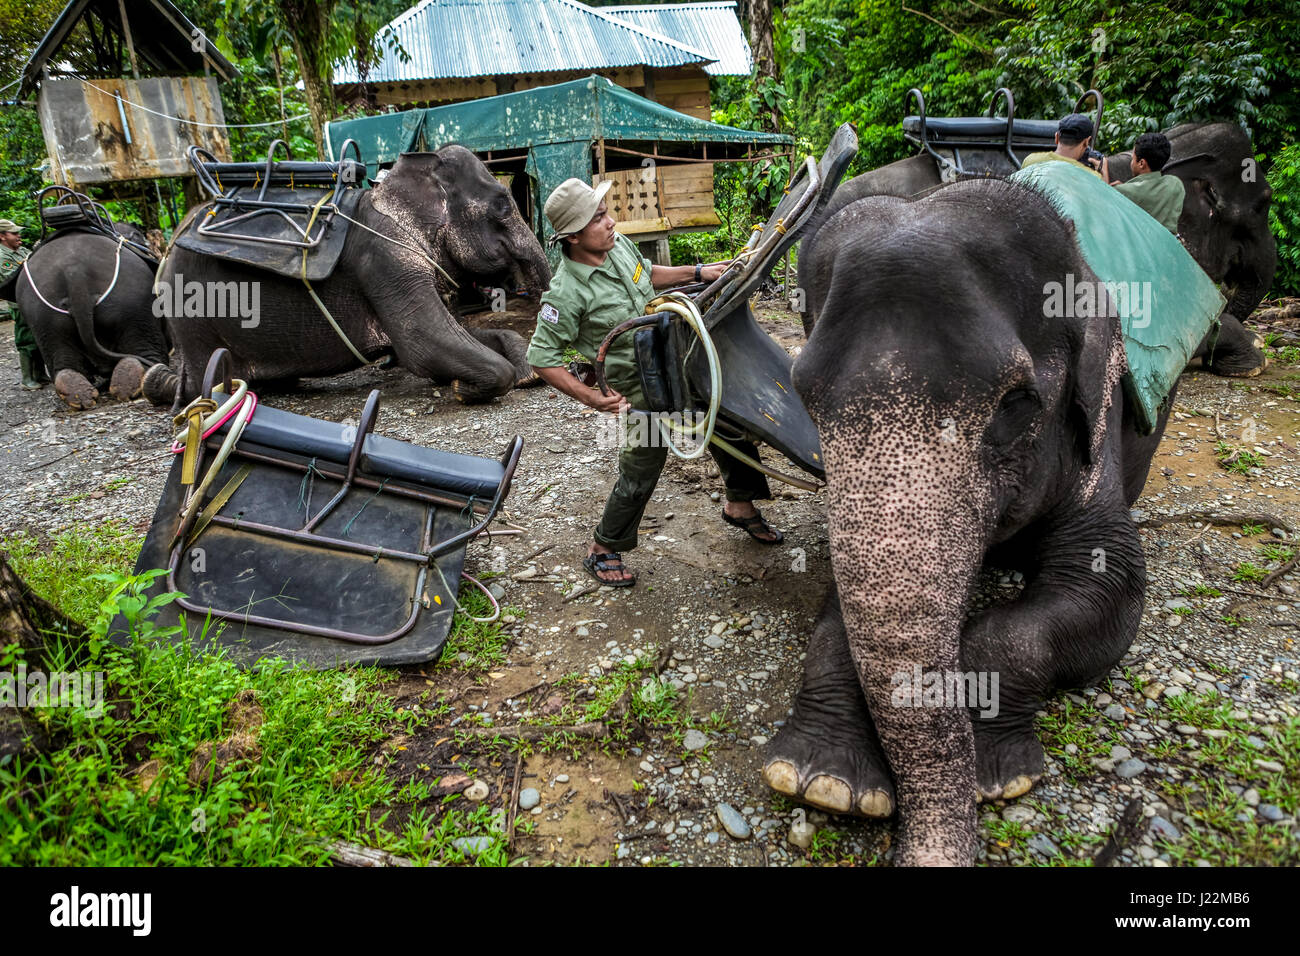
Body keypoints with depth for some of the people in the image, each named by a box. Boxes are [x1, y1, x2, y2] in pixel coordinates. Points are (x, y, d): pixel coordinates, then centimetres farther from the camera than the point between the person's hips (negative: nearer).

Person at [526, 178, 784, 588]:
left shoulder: (618, 244, -2)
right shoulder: (567, 292, -25)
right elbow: (542, 358, -19)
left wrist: (696, 273, 10)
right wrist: (593, 399, -23)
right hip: (639, 389, -7)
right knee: (640, 471, 1)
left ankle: (740, 505, 37)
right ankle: (602, 550, 24)